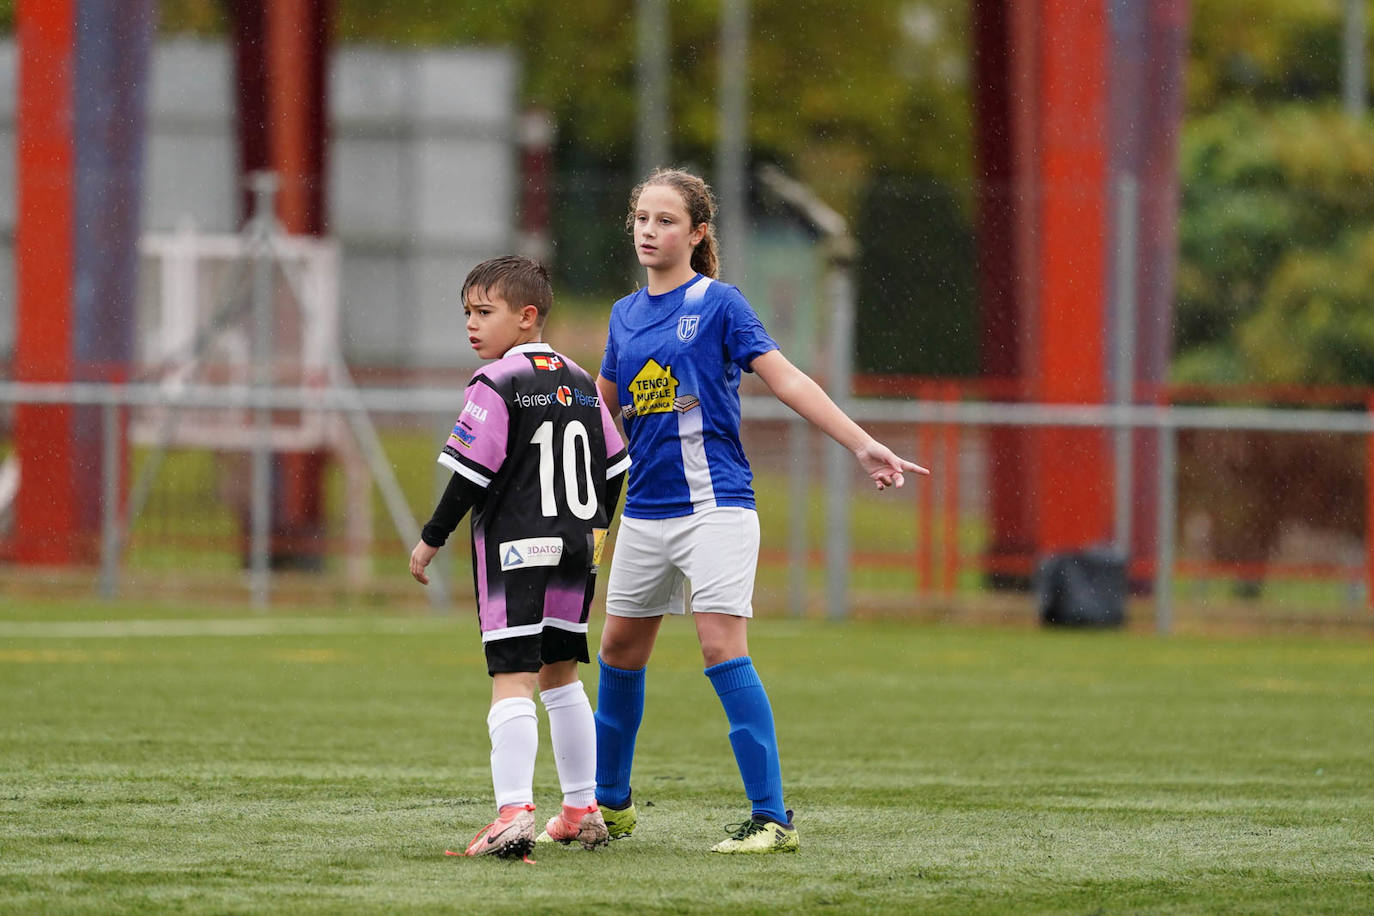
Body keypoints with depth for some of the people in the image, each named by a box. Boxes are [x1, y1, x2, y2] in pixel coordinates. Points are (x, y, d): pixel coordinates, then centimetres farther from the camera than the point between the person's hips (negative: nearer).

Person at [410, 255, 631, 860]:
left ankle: (514, 813, -24)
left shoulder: (495, 384, -11)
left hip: (513, 549, -7)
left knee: (511, 679, -12)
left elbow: (472, 474, -14)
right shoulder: (580, 383, 11)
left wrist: (431, 540, -5)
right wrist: (595, 526, 30)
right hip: (575, 551, 7)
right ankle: (581, 810, 22)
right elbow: (614, 464, 16)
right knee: (560, 674, 19)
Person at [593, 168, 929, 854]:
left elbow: (786, 380, -10)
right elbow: (601, 410, 24)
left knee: (722, 647, -15)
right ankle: (611, 804, 30)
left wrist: (862, 445, -18)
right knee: (620, 648, 12)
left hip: (713, 502, -6)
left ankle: (771, 817, -14)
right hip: (644, 509, 6)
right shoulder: (626, 315, 12)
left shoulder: (717, 303, -5)